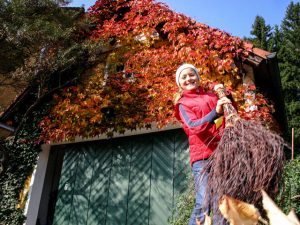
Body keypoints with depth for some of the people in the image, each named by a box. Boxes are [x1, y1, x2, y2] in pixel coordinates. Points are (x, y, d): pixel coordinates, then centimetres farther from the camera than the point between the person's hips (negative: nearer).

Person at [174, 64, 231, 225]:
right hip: (202, 156, -3)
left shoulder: (212, 97, 22)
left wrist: (227, 96, 5)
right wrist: (216, 112, -26)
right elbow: (194, 126, -10)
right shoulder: (183, 104, 9)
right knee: (204, 203, -15)